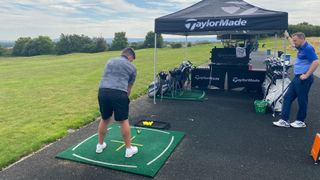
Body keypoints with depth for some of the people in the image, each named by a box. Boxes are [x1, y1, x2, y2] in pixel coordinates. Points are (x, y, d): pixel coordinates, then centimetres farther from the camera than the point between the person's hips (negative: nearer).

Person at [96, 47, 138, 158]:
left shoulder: (110, 61, 25)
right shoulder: (132, 67, 15)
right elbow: (129, 87, 19)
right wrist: (125, 99, 33)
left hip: (103, 91, 4)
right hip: (119, 93, -4)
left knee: (105, 119, 21)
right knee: (123, 121, 8)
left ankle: (100, 145, 35)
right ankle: (129, 149, 18)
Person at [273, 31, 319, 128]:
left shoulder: (308, 48, -16)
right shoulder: (301, 47, 12)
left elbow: (316, 62, -25)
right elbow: (293, 45, 38)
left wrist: (306, 75, -23)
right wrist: (288, 37, 45)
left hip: (303, 79, -10)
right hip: (297, 77, 10)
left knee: (302, 100, 3)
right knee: (287, 97, 7)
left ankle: (301, 121, 19)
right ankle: (284, 120, 10)